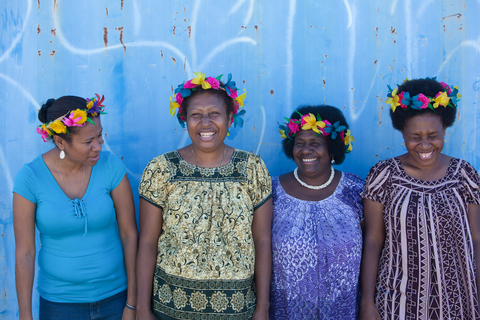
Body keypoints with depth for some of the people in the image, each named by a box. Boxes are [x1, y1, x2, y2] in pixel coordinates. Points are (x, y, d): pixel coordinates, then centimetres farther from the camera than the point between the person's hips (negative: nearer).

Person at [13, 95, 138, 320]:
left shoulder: (111, 166, -13)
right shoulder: (30, 177, -14)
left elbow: (129, 234, -8)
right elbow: (24, 253, -8)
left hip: (115, 296, 1)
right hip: (59, 302, 0)